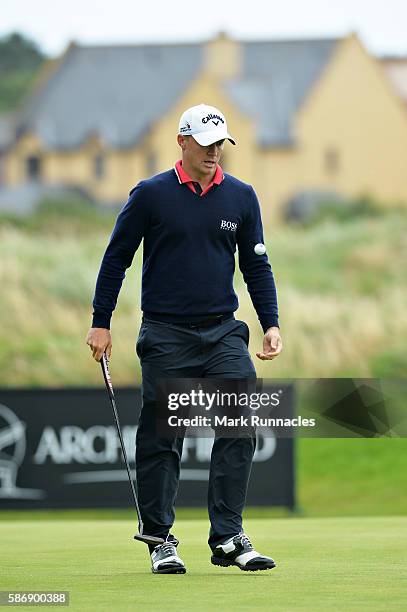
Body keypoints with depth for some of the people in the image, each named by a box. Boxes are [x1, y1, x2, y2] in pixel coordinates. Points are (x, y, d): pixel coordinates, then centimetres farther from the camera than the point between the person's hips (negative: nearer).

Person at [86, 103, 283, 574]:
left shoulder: (241, 197, 7)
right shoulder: (151, 195, -2)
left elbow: (256, 265, 12)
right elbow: (117, 257, 4)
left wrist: (271, 324, 2)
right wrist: (100, 323, 2)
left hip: (223, 334, 2)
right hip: (165, 337, -2)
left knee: (240, 425, -12)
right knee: (160, 440, 1)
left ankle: (228, 538, -9)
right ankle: (160, 540, 12)